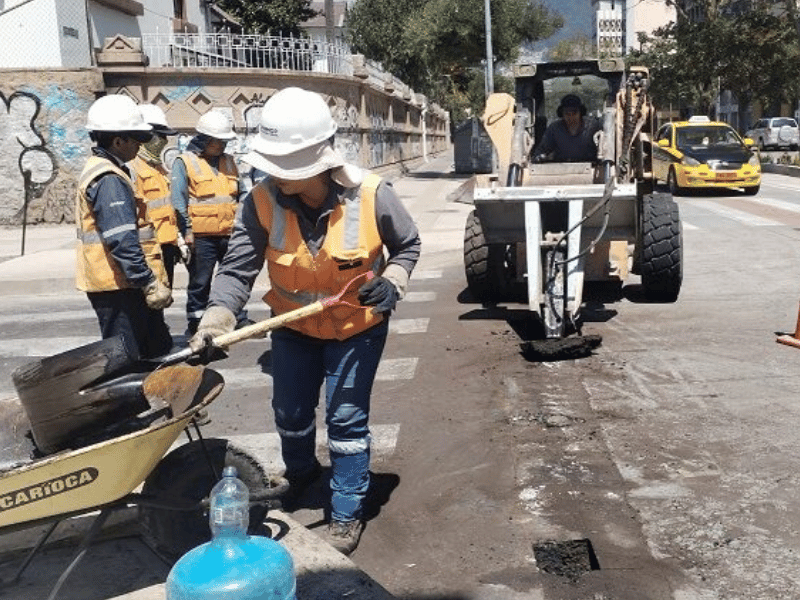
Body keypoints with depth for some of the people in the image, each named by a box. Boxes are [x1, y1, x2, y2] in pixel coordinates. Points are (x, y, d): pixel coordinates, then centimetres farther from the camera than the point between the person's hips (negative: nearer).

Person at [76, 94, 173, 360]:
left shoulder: (99, 170, 16)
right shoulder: (109, 179, -18)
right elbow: (123, 242, -26)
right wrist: (150, 284, -25)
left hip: (123, 283, 11)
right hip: (118, 287, -11)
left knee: (158, 348, 17)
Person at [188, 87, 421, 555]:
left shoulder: (371, 195, -26)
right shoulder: (262, 202, -24)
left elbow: (408, 245, -7)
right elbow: (237, 270, -22)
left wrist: (392, 282, -25)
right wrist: (214, 323, -37)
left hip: (357, 325, -3)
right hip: (294, 326, 3)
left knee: (346, 418, 1)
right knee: (290, 411, 18)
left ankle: (348, 513, 22)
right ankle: (301, 473, 51)